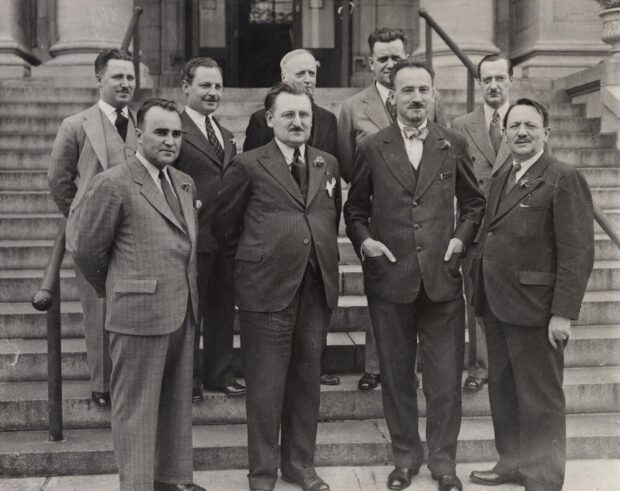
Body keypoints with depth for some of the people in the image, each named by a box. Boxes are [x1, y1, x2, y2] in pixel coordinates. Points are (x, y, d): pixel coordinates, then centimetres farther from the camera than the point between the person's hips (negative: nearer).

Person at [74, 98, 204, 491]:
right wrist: (116, 292, 8)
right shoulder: (113, 184, -9)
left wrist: (189, 296, 15)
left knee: (178, 403, 16)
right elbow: (88, 252, -4)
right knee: (137, 408, 4)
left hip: (184, 312, 7)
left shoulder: (185, 184, 12)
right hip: (140, 314, -7)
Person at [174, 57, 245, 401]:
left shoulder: (226, 135, 15)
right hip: (192, 237, -7)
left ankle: (219, 373, 29)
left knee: (223, 309, 16)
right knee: (189, 312, 5)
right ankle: (188, 379, 18)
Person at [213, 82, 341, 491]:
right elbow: (224, 225, 4)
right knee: (266, 384, 3)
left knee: (307, 380, 13)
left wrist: (320, 256, 14)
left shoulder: (328, 164, 11)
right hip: (267, 289, -4)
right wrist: (253, 260, 8)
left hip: (317, 288, 4)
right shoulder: (248, 166, -3)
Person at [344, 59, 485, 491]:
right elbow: (355, 208, 11)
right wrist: (363, 240, -6)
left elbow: (474, 202, 14)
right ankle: (405, 456, 27)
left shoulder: (453, 145, 5)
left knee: (445, 378, 5)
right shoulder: (371, 148, 3)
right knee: (396, 375, 11)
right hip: (389, 278, 0)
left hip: (443, 277, 0)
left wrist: (462, 237, -2)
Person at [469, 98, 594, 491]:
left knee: (540, 398, 3)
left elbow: (578, 253, -15)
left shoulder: (564, 179, -10)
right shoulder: (501, 178, 15)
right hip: (496, 306, 8)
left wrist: (564, 312, -19)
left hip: (534, 309, -7)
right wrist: (482, 295, 9)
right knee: (503, 390, 17)